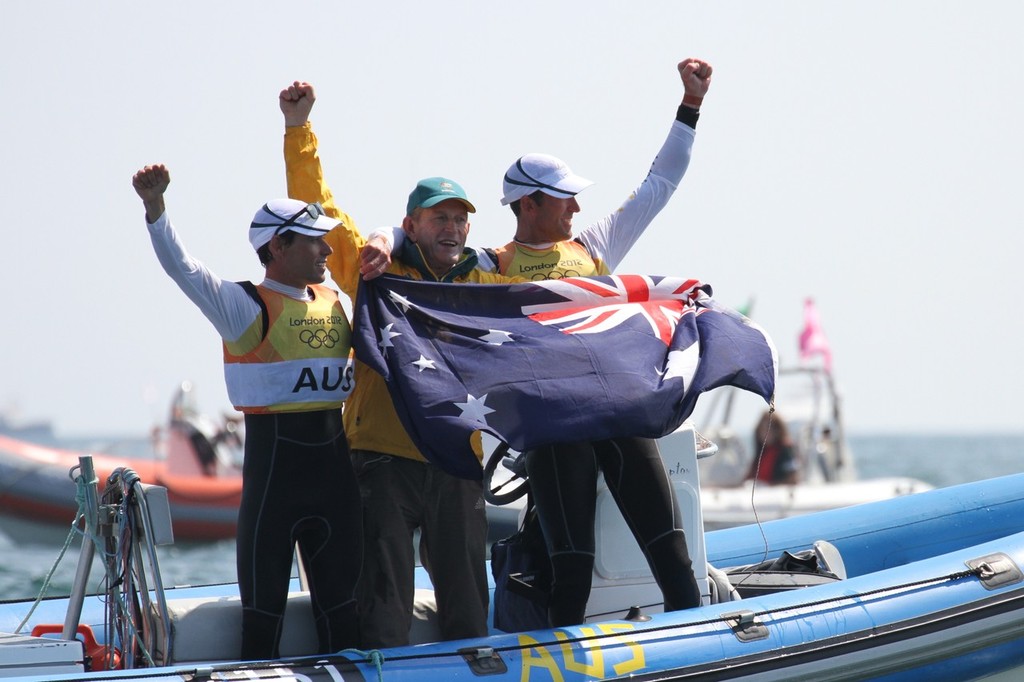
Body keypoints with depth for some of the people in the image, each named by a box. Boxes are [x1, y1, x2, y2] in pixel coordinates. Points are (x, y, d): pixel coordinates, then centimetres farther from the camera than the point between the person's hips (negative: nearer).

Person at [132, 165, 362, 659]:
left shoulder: (333, 302, 13)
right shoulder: (245, 304, -7)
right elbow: (181, 266, -18)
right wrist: (155, 205, -34)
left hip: (333, 455, 6)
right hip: (274, 452, -6)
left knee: (340, 586, 13)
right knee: (265, 590, -1)